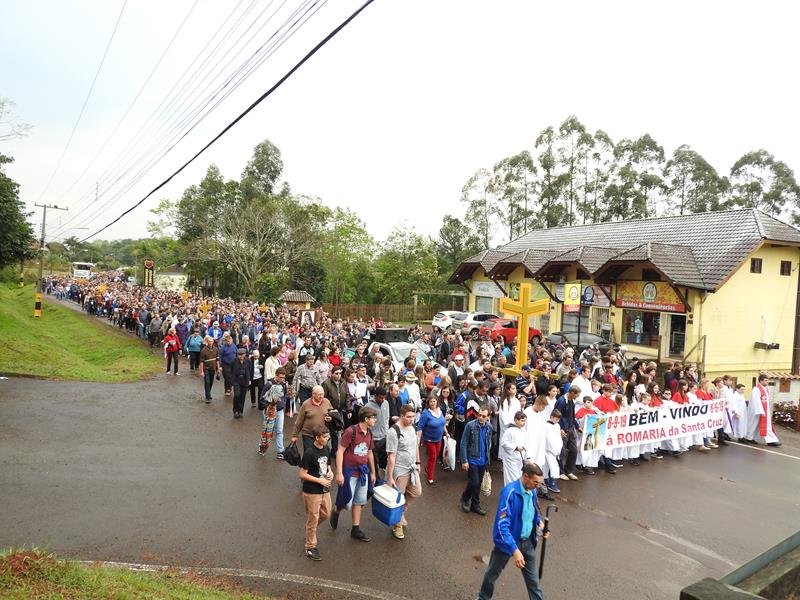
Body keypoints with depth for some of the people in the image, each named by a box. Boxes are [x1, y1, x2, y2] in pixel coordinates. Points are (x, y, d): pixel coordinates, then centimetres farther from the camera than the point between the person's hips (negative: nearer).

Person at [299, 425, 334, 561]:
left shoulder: (326, 449, 0)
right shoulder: (309, 453, -22)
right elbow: (302, 474, -18)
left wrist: (330, 472, -5)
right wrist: (320, 480, -18)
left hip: (325, 490, 7)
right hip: (312, 492, -7)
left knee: (326, 514, 19)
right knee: (313, 520, 5)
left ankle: (310, 529, 46)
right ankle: (310, 547, 22)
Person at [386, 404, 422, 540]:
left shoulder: (412, 428, 2)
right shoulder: (394, 431, -22)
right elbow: (391, 456, -22)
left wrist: (418, 462, 18)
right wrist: (389, 477, -20)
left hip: (412, 468, 7)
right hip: (399, 471, -7)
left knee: (417, 492, 14)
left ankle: (401, 512, 37)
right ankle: (398, 525, 26)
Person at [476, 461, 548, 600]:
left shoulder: (532, 491, -6)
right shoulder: (510, 492, -29)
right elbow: (502, 525, -31)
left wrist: (539, 522, -5)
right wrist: (514, 550, -37)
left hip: (528, 541, 5)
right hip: (508, 541, -5)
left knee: (532, 578, 16)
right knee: (493, 573, 18)